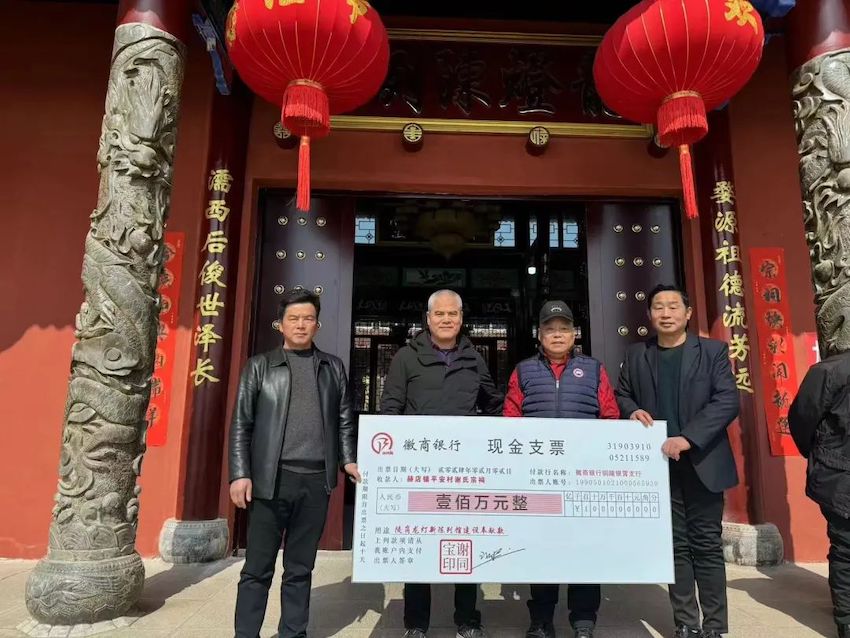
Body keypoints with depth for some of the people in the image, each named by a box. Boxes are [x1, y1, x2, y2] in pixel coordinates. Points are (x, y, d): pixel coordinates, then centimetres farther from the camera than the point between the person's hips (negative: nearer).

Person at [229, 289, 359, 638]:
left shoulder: (333, 367, 13)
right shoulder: (260, 366, 6)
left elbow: (344, 421, 14)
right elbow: (241, 424, 2)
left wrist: (348, 460, 1)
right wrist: (240, 473, -6)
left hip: (317, 481, 2)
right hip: (271, 479, -2)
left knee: (300, 569, 12)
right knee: (257, 568, 4)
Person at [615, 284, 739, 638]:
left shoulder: (713, 351, -1)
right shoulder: (636, 355, 8)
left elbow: (727, 401, -10)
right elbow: (621, 394, 16)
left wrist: (688, 438, -19)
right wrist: (632, 410, -7)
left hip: (701, 462, -2)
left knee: (707, 545, 5)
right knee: (675, 545, 9)